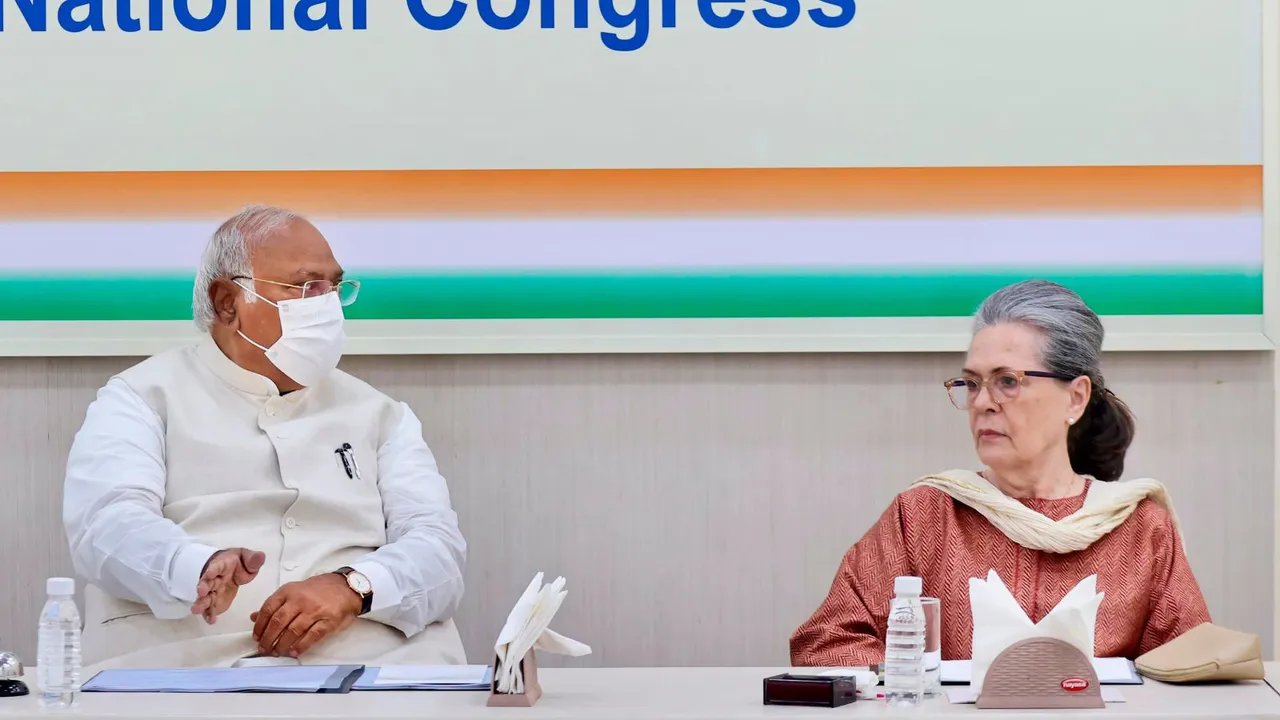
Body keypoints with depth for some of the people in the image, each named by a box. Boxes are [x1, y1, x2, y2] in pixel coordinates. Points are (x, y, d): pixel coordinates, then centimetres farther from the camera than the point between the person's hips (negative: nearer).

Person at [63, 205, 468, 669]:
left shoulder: (377, 415, 23)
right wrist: (198, 568, -31)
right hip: (183, 661, -3)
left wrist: (353, 587, -16)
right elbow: (107, 521, -7)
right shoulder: (143, 398, 12)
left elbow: (437, 543, 8)